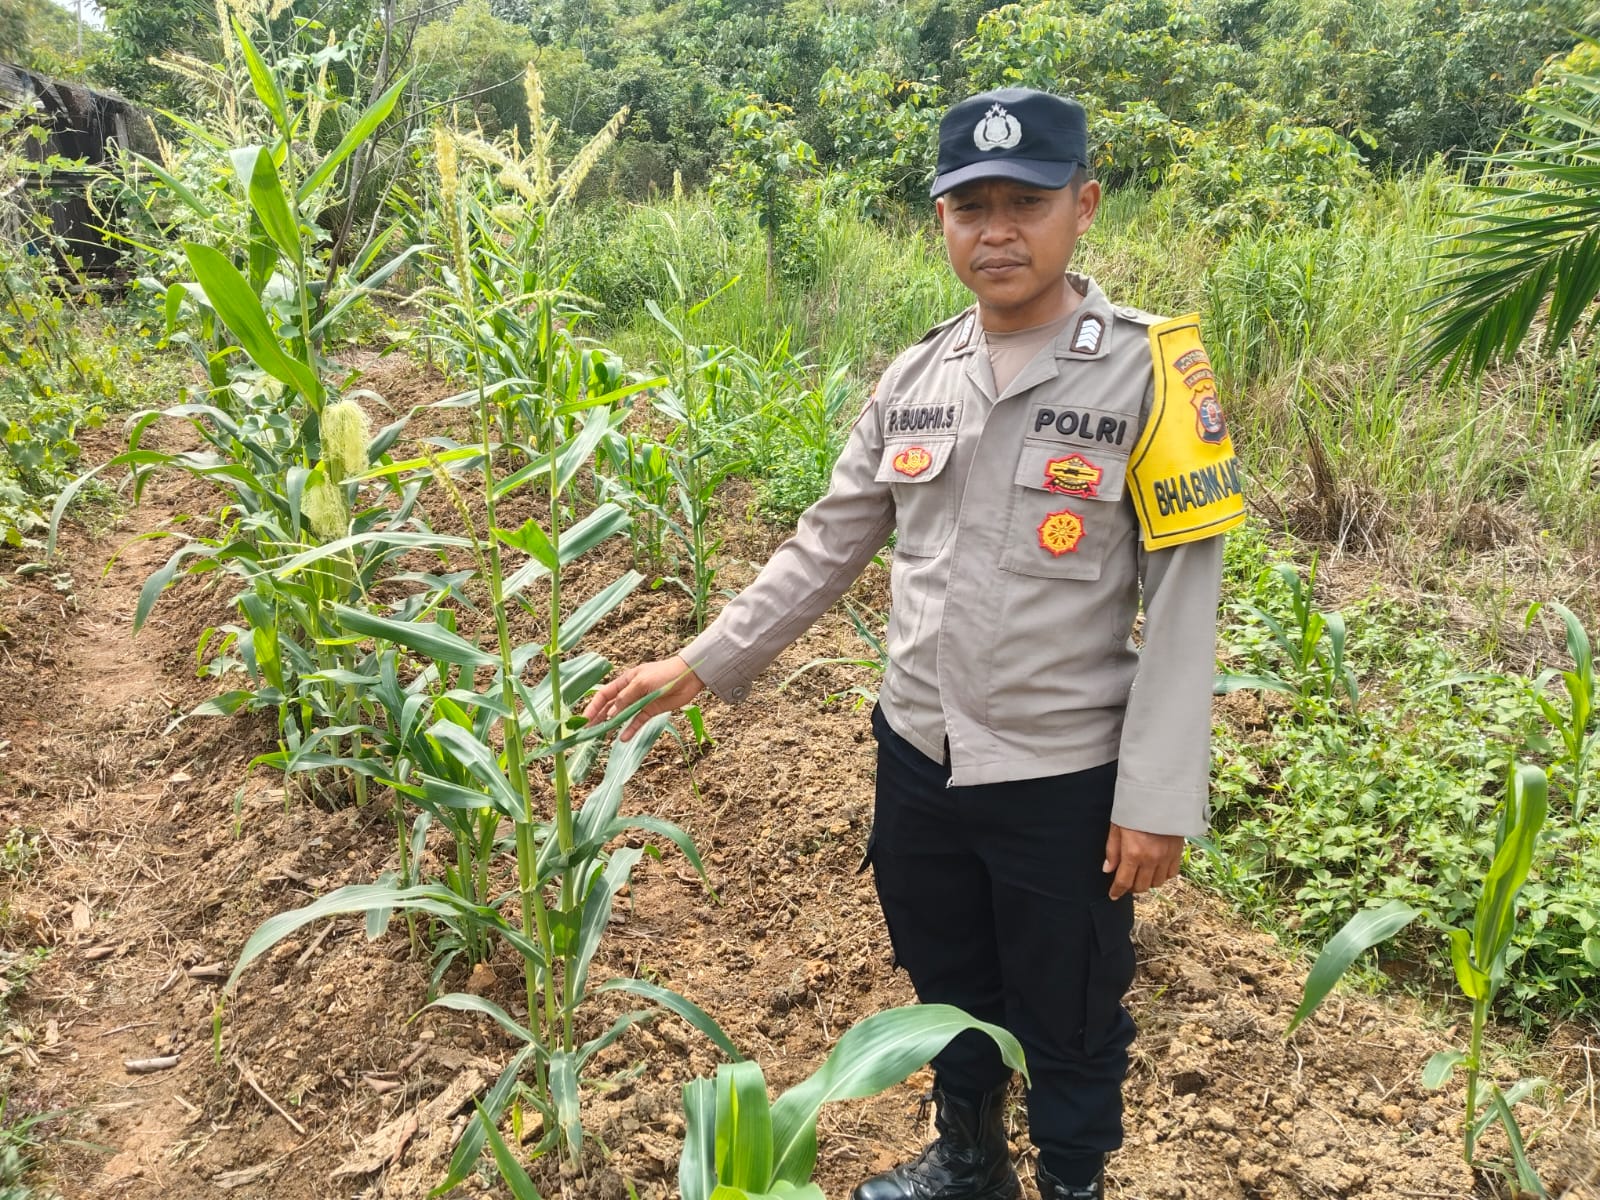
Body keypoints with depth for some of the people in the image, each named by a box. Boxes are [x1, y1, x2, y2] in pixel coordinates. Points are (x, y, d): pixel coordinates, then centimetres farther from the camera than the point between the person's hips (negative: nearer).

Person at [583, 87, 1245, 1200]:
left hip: (1064, 777, -4)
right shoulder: (916, 379, 2)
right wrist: (700, 662, 3)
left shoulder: (1147, 370, -12)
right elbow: (829, 546, 7)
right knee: (946, 989, 25)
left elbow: (1184, 600, -13)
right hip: (918, 757, 5)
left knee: (1068, 1025, 16)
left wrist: (1159, 799, -14)